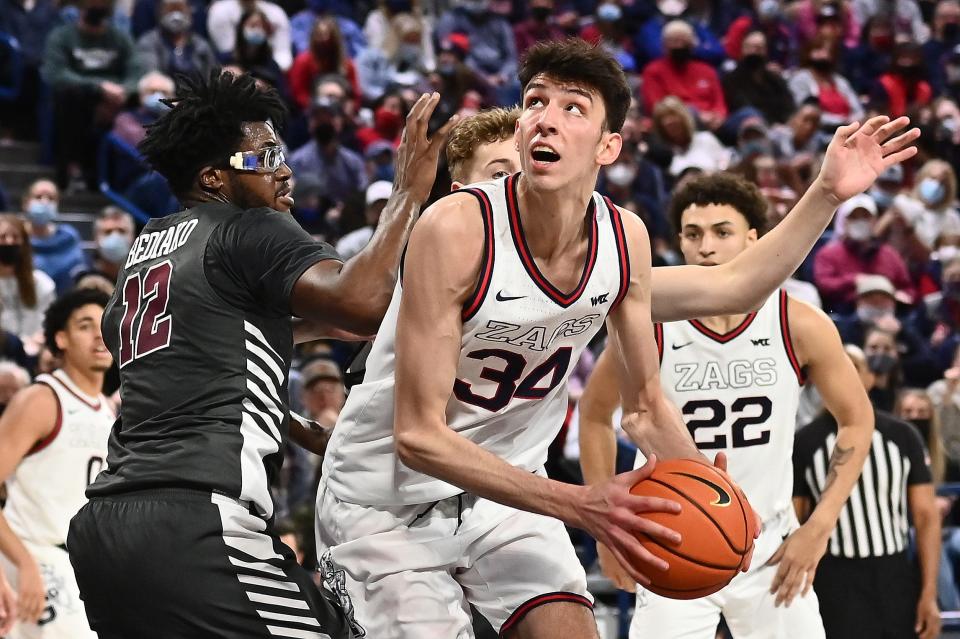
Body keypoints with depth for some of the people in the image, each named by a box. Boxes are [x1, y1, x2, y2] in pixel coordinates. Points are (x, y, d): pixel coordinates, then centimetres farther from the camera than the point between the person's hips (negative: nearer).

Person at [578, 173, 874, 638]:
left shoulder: (801, 327, -10)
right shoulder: (648, 328, -12)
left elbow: (856, 420, 3)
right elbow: (594, 415, 5)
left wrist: (818, 528, -3)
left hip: (771, 550, 1)